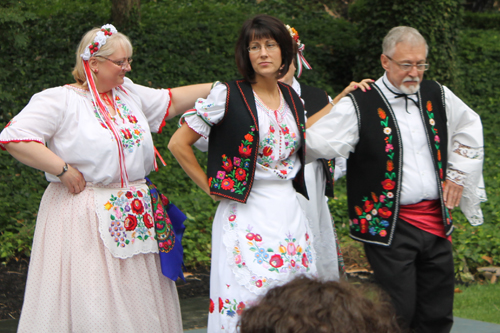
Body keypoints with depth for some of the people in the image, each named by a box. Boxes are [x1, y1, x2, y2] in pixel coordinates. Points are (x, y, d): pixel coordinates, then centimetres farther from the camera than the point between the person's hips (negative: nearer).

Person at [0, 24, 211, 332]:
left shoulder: (130, 94, 13)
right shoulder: (60, 100, -8)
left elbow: (173, 100, 22)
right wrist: (63, 170, -15)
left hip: (135, 216, 7)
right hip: (84, 217, -6)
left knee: (136, 298, 8)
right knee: (90, 303, -6)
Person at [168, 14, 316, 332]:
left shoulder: (293, 99, 11)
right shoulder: (228, 95, -6)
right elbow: (178, 144, -4)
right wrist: (212, 187, -2)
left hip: (290, 213, 6)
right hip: (246, 216, -5)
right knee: (247, 305, -7)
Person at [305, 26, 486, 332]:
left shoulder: (437, 95, 8)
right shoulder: (359, 105, -9)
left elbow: (470, 126, 24)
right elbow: (318, 144, -15)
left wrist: (458, 175, 19)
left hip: (437, 222, 6)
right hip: (388, 226, -5)